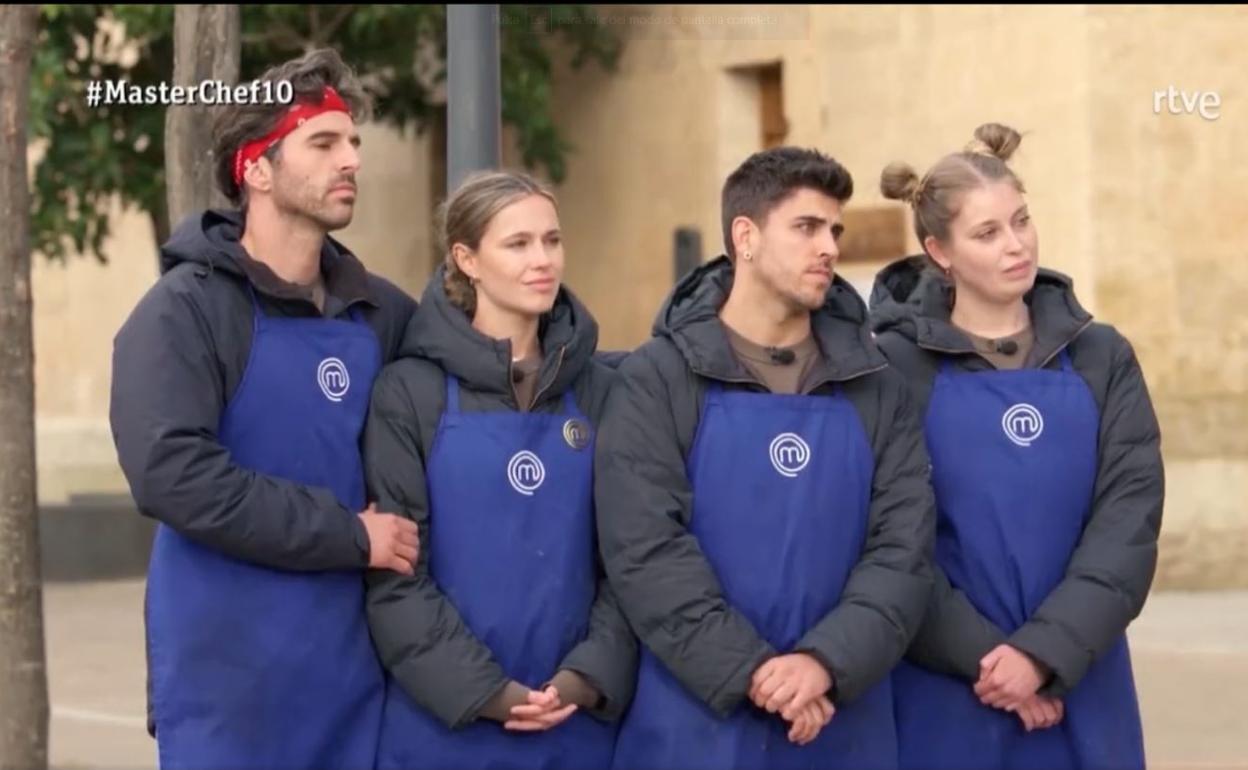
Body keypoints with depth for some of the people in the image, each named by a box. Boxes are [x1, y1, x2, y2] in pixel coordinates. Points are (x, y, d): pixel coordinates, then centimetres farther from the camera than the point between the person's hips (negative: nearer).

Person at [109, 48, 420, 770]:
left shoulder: (384, 313, 9)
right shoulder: (185, 312, -7)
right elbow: (174, 476, -19)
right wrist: (349, 534, -15)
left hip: (356, 668, 5)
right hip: (231, 677, -5)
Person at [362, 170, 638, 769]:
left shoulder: (599, 391, 7)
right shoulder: (410, 392, -3)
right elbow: (394, 571, -7)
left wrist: (588, 676, -9)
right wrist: (485, 692, -13)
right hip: (443, 718, -3)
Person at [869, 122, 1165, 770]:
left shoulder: (1101, 358, 6)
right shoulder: (896, 366, -2)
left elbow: (1129, 520, -3)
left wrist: (1046, 652, -14)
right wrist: (982, 656, -13)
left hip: (1079, 691, 2)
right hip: (945, 694, -2)